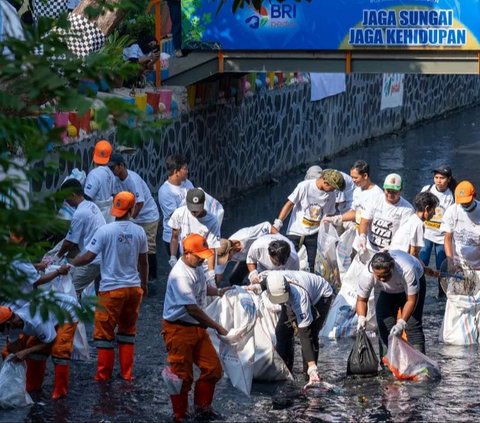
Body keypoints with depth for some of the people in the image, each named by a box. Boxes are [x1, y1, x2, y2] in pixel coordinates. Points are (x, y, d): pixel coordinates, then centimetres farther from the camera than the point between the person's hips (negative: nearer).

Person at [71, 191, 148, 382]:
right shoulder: (139, 232, -1)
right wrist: (144, 285, 25)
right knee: (128, 330, 16)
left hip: (111, 289, -4)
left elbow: (88, 257, -15)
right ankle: (127, 373, 18)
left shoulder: (105, 230, -14)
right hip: (134, 287, 4)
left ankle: (104, 374, 11)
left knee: (105, 331, 7)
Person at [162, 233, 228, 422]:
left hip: (197, 327, 9)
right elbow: (192, 309, -26)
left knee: (213, 369, 10)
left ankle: (202, 408, 28)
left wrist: (219, 292, 8)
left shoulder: (196, 267, 4)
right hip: (179, 330, -9)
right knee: (182, 377, 1)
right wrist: (217, 327, -20)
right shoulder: (180, 275, -25)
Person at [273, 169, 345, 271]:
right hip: (296, 232, -3)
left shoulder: (331, 195, -1)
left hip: (314, 234, 3)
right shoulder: (305, 186, -14)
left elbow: (329, 216, 9)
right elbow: (289, 204, -9)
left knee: (315, 265, 2)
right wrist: (277, 224, -13)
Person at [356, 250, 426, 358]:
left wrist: (401, 323, -44)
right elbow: (361, 299, -20)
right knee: (384, 326, -8)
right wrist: (362, 318, -38)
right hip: (385, 291, 3)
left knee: (413, 325, -12)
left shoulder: (407, 270, -44)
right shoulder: (367, 274, -37)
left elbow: (411, 300, -35)